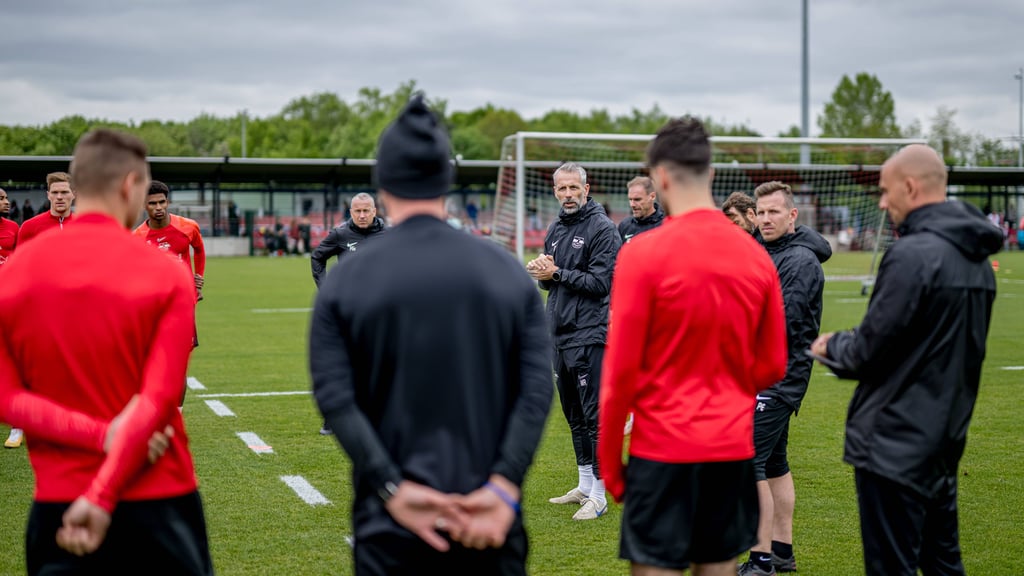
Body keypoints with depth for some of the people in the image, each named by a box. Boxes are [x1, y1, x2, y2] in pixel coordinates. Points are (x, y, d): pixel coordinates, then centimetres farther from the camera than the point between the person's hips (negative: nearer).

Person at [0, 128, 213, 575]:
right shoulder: (166, 275, -7)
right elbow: (159, 399, -15)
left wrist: (100, 434, -11)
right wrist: (102, 496, -16)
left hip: (57, 503, 2)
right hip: (157, 502, -2)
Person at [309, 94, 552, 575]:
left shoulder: (346, 281, -1)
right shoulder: (507, 271, 3)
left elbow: (336, 400, -9)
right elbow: (537, 390, -5)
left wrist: (393, 491, -10)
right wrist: (504, 486, -10)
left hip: (390, 531, -1)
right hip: (491, 518, 1)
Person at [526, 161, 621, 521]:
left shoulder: (602, 229, -9)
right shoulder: (555, 229, 16)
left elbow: (601, 282, -16)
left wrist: (556, 273, -14)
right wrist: (541, 272, -2)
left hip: (589, 336, -8)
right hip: (560, 334, 8)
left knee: (593, 416, -6)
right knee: (573, 414, 15)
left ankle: (598, 495, -1)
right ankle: (584, 486, 26)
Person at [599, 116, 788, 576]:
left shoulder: (643, 252, -11)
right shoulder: (755, 254, 2)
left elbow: (621, 370, -10)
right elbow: (772, 366, 8)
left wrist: (608, 460, 0)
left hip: (663, 449, -4)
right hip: (734, 447, 5)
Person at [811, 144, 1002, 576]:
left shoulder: (912, 255, -19)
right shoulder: (976, 257, 9)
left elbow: (868, 349, -18)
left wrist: (831, 346, 4)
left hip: (895, 443, -9)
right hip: (945, 438, 9)